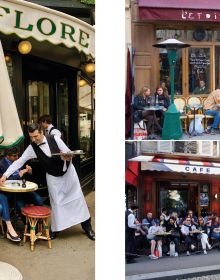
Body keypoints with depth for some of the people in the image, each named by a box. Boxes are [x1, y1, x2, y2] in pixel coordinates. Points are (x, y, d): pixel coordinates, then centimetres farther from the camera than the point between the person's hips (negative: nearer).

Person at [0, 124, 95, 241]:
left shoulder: (54, 139, -17)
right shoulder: (32, 148, -14)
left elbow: (69, 152, -11)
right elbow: (19, 161, -11)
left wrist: (67, 157, -35)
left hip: (68, 171, 0)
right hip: (53, 177, 0)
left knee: (78, 198, 4)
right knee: (56, 203, 2)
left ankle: (87, 226, 16)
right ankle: (55, 229, 20)